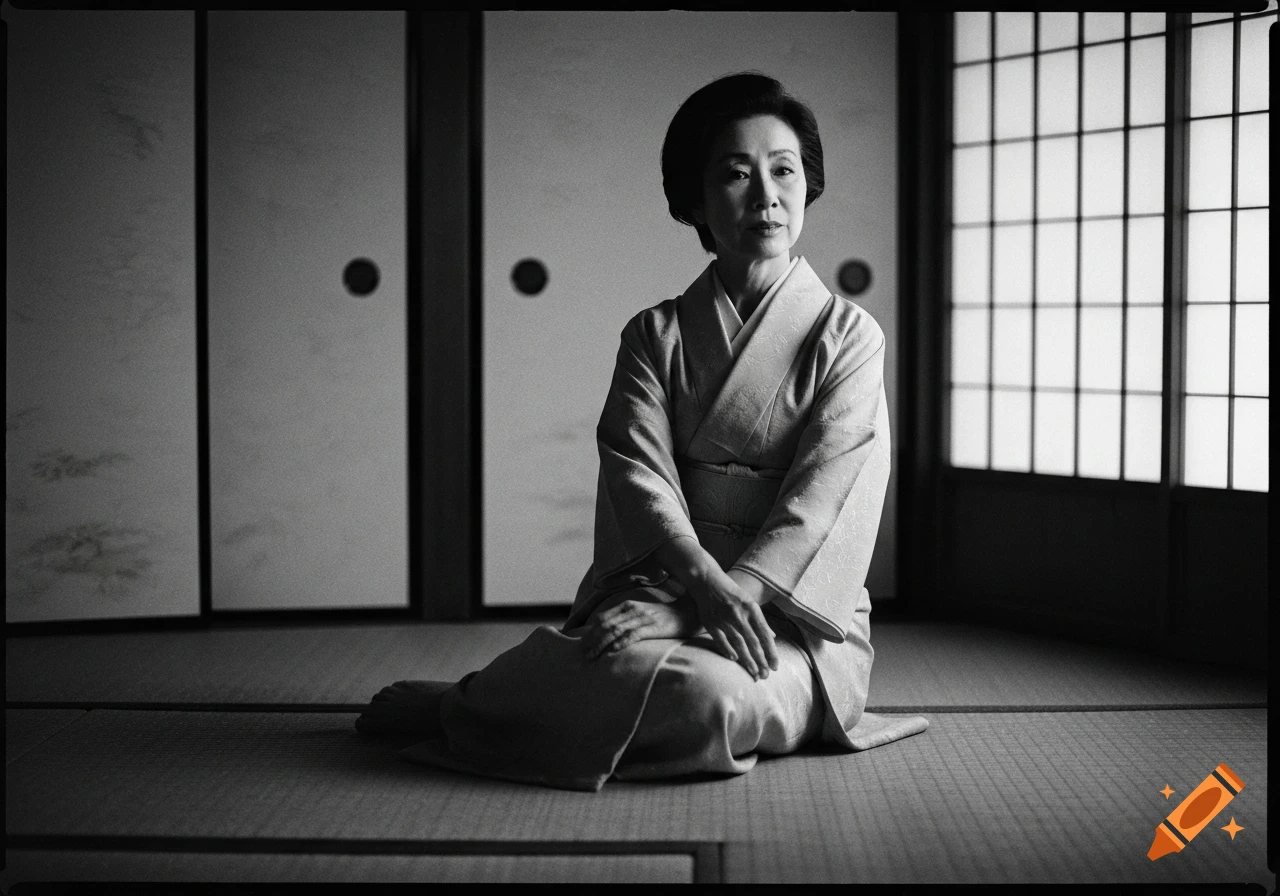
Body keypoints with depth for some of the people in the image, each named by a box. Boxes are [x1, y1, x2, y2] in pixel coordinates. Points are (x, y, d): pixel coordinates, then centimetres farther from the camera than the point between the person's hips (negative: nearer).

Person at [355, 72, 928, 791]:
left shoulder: (848, 335, 5)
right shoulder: (656, 335, 11)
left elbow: (825, 495, -7)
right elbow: (639, 472, -4)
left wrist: (745, 590, -23)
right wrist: (706, 580, -23)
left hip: (796, 607, -1)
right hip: (667, 581, 1)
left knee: (716, 692, -36)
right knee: (619, 659, -37)